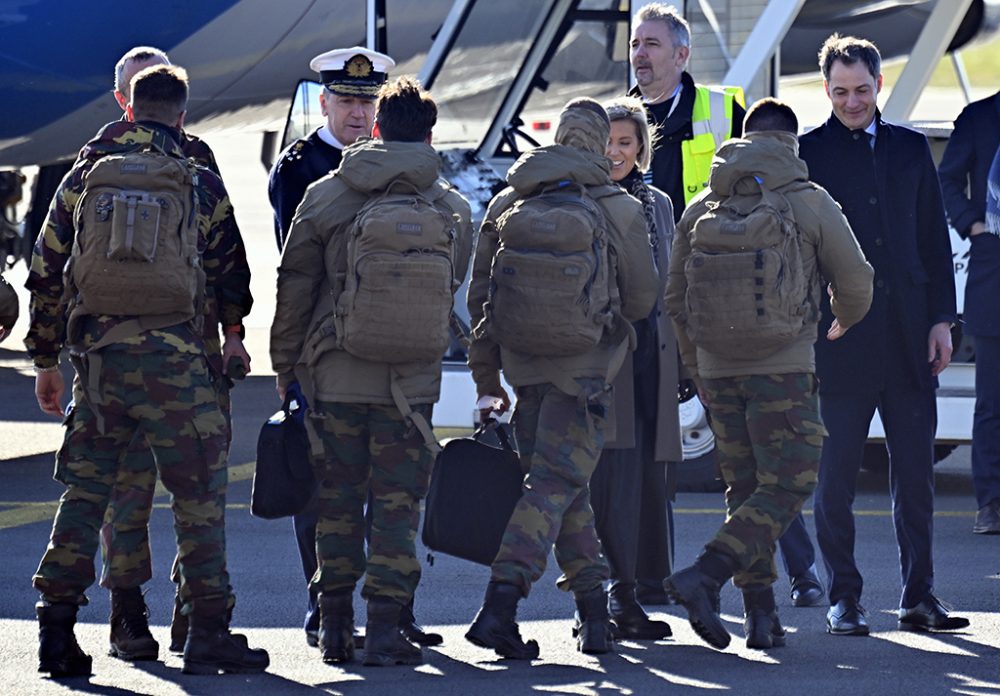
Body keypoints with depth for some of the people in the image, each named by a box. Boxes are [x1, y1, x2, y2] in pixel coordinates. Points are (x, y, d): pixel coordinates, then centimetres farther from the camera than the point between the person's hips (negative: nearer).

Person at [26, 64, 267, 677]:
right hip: (174, 359, -2)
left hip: (97, 355, 2)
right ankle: (208, 633, 3)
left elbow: (47, 274, 9)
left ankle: (57, 629, 5)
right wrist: (233, 335, 29)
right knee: (200, 494, 4)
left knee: (85, 490, 9)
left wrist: (46, 360, 17)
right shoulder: (200, 185, 2)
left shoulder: (83, 178, 7)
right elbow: (230, 274, 10)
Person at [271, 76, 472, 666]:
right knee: (398, 503, 5)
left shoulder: (326, 197, -2)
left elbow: (293, 290, -1)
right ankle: (386, 630, -1)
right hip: (412, 383, 0)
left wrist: (285, 370, 8)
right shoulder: (454, 208, 2)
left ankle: (336, 626, 13)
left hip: (335, 374, 0)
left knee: (338, 501, 10)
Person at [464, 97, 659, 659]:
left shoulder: (506, 206, 5)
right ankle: (500, 607, -18)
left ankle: (595, 612, 18)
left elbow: (480, 296, 9)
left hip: (522, 362, 4)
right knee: (556, 484, -4)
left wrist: (486, 375, 17)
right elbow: (642, 301, 3)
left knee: (566, 485, 15)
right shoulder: (621, 211, -4)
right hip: (584, 370, -4)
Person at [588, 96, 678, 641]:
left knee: (647, 472, 3)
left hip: (651, 353, 5)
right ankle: (621, 597, -10)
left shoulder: (658, 205, 16)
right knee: (618, 473, -12)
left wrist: (681, 362, 19)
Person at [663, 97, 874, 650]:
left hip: (719, 370, 5)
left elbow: (675, 300, 11)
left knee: (746, 488, 13)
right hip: (783, 370, -5)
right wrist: (843, 323, 25)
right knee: (787, 487, -2)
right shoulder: (811, 203, -3)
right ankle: (703, 578, -19)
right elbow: (856, 283, 1)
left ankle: (761, 614, 10)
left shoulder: (700, 210, 7)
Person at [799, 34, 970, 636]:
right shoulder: (807, 152, 2)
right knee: (836, 478, 0)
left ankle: (920, 597, 8)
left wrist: (941, 320, 5)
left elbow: (935, 239, 13)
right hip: (839, 338, -3)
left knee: (916, 474, 3)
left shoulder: (911, 150, 12)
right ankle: (844, 598, 8)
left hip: (908, 337, 3)